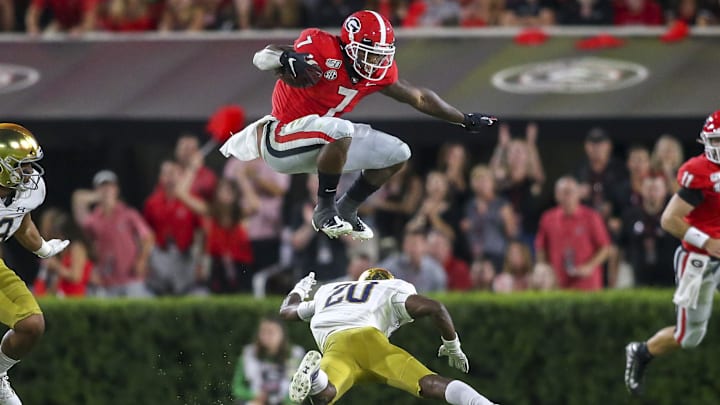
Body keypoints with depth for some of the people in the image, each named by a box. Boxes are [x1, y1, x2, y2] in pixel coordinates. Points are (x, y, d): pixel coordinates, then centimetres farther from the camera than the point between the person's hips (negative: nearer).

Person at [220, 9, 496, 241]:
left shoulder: (380, 73, -1)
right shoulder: (323, 49, -24)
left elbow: (420, 98, 13)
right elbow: (262, 58, -34)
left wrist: (464, 120, 19)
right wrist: (287, 58, -56)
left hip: (321, 145, 8)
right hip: (280, 142, -8)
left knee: (398, 155, 6)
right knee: (341, 130, -38)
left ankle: (346, 210, 18)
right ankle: (325, 210, -21)